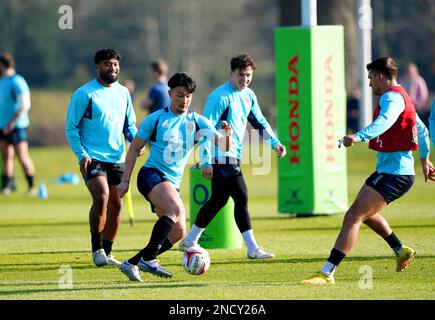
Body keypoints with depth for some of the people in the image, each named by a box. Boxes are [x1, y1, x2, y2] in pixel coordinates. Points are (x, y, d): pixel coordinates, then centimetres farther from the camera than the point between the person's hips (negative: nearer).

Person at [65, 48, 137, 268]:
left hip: (117, 158, 6)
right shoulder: (84, 93, -6)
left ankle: (106, 253, 19)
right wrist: (81, 155, -16)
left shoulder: (123, 93, 11)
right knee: (102, 198, -21)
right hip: (93, 157, -6)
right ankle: (97, 249, -7)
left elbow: (129, 124, 20)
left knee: (116, 204, 6)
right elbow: (71, 128, -5)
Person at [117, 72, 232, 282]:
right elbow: (134, 148, 5)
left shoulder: (197, 122, 9)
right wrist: (125, 180, -1)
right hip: (151, 173, -6)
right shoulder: (155, 119, 0)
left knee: (178, 232, -1)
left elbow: (222, 146, 0)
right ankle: (148, 259, -30)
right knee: (176, 209, -31)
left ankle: (132, 263, 7)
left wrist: (227, 135, -24)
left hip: (172, 183, 6)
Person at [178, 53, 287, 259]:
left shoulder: (248, 96, 11)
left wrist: (274, 142, 8)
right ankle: (253, 249, -9)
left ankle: (189, 242, 26)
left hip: (233, 156, 10)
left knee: (218, 200, 16)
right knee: (241, 198, -12)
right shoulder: (220, 97, -15)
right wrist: (206, 161, -20)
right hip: (221, 156, -10)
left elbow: (259, 122, 22)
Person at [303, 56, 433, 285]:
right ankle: (401, 251, 46)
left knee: (353, 216, -17)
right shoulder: (400, 96, 18)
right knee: (364, 212, 30)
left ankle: (327, 273, -23)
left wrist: (358, 136, -55)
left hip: (394, 175, -11)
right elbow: (422, 129, 30)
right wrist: (424, 159, 43)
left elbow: (385, 121, -39)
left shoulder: (392, 97, -16)